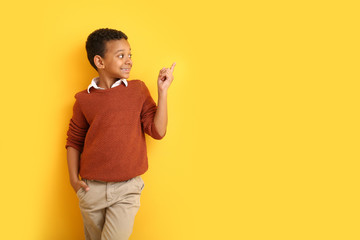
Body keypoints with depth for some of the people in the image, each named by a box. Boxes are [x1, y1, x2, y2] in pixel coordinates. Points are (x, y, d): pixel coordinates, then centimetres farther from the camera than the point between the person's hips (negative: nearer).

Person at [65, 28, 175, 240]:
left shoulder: (138, 89, -1)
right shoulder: (84, 100, 0)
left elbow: (158, 131, -7)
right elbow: (74, 141, 10)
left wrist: (163, 91, -13)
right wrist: (74, 179, 3)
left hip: (127, 189, -1)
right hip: (92, 189, 2)